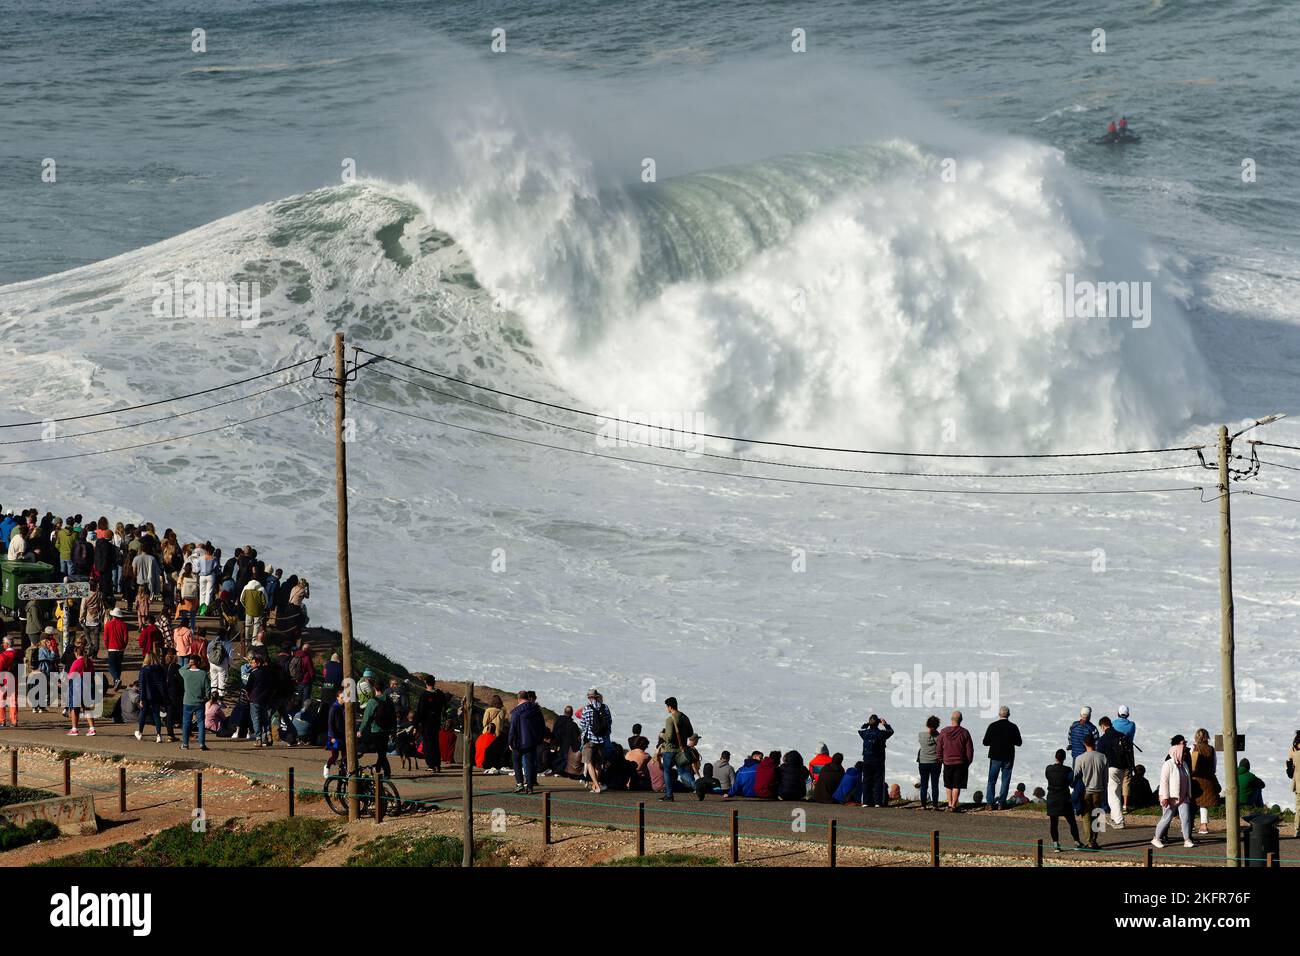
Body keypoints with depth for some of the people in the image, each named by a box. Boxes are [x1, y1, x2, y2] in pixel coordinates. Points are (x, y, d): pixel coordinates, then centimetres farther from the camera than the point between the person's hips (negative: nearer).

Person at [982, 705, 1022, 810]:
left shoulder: (993, 726, -7)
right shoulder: (1013, 727, -5)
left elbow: (985, 742, -4)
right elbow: (1019, 742, 3)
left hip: (995, 757, 0)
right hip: (1008, 758, 0)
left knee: (992, 781, 8)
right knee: (1005, 781, 8)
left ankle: (990, 803, 1)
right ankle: (1001, 803, 4)